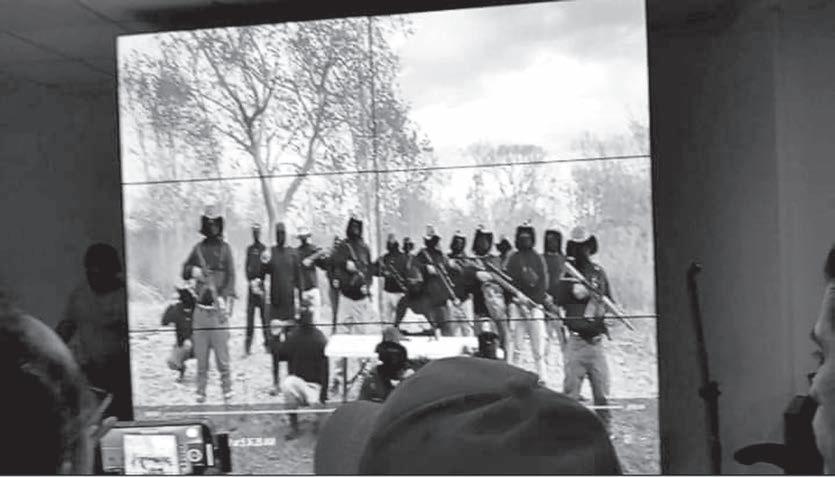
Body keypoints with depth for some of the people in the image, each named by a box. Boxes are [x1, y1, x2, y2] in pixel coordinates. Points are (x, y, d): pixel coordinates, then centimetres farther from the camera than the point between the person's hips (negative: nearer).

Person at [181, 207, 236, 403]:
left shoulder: (225, 248, 4)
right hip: (201, 307, 3)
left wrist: (227, 300, -17)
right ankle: (201, 391, 16)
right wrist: (192, 271, -5)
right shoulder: (198, 248, 12)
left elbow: (231, 277, -3)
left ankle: (227, 389, 8)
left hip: (218, 308, -3)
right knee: (200, 354, 6)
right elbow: (184, 271, 18)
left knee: (222, 352, -2)